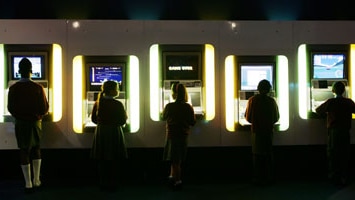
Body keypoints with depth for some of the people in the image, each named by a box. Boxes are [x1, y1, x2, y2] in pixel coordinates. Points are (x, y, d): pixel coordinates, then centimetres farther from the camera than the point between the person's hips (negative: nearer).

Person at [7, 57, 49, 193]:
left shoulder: (13, 88, -8)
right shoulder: (38, 88, -10)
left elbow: (10, 108, -3)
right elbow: (45, 108, -9)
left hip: (20, 124, 0)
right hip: (35, 123, 0)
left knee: (24, 152, 7)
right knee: (36, 150, 18)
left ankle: (28, 184, 9)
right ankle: (36, 180, 16)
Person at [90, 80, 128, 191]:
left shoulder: (97, 103, 0)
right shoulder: (117, 104, -14)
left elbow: (93, 119, 7)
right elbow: (123, 121, -9)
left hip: (100, 133, 5)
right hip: (114, 133, -4)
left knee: (102, 161, 13)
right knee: (114, 161, 7)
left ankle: (103, 184, 19)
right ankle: (112, 184, 11)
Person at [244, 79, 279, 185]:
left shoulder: (252, 100, -6)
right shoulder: (271, 101, -3)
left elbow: (248, 117, -1)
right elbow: (276, 118, 4)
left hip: (256, 130, -1)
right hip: (269, 130, 1)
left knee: (257, 155, 6)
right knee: (268, 155, 10)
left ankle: (258, 179, 7)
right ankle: (268, 178, 13)